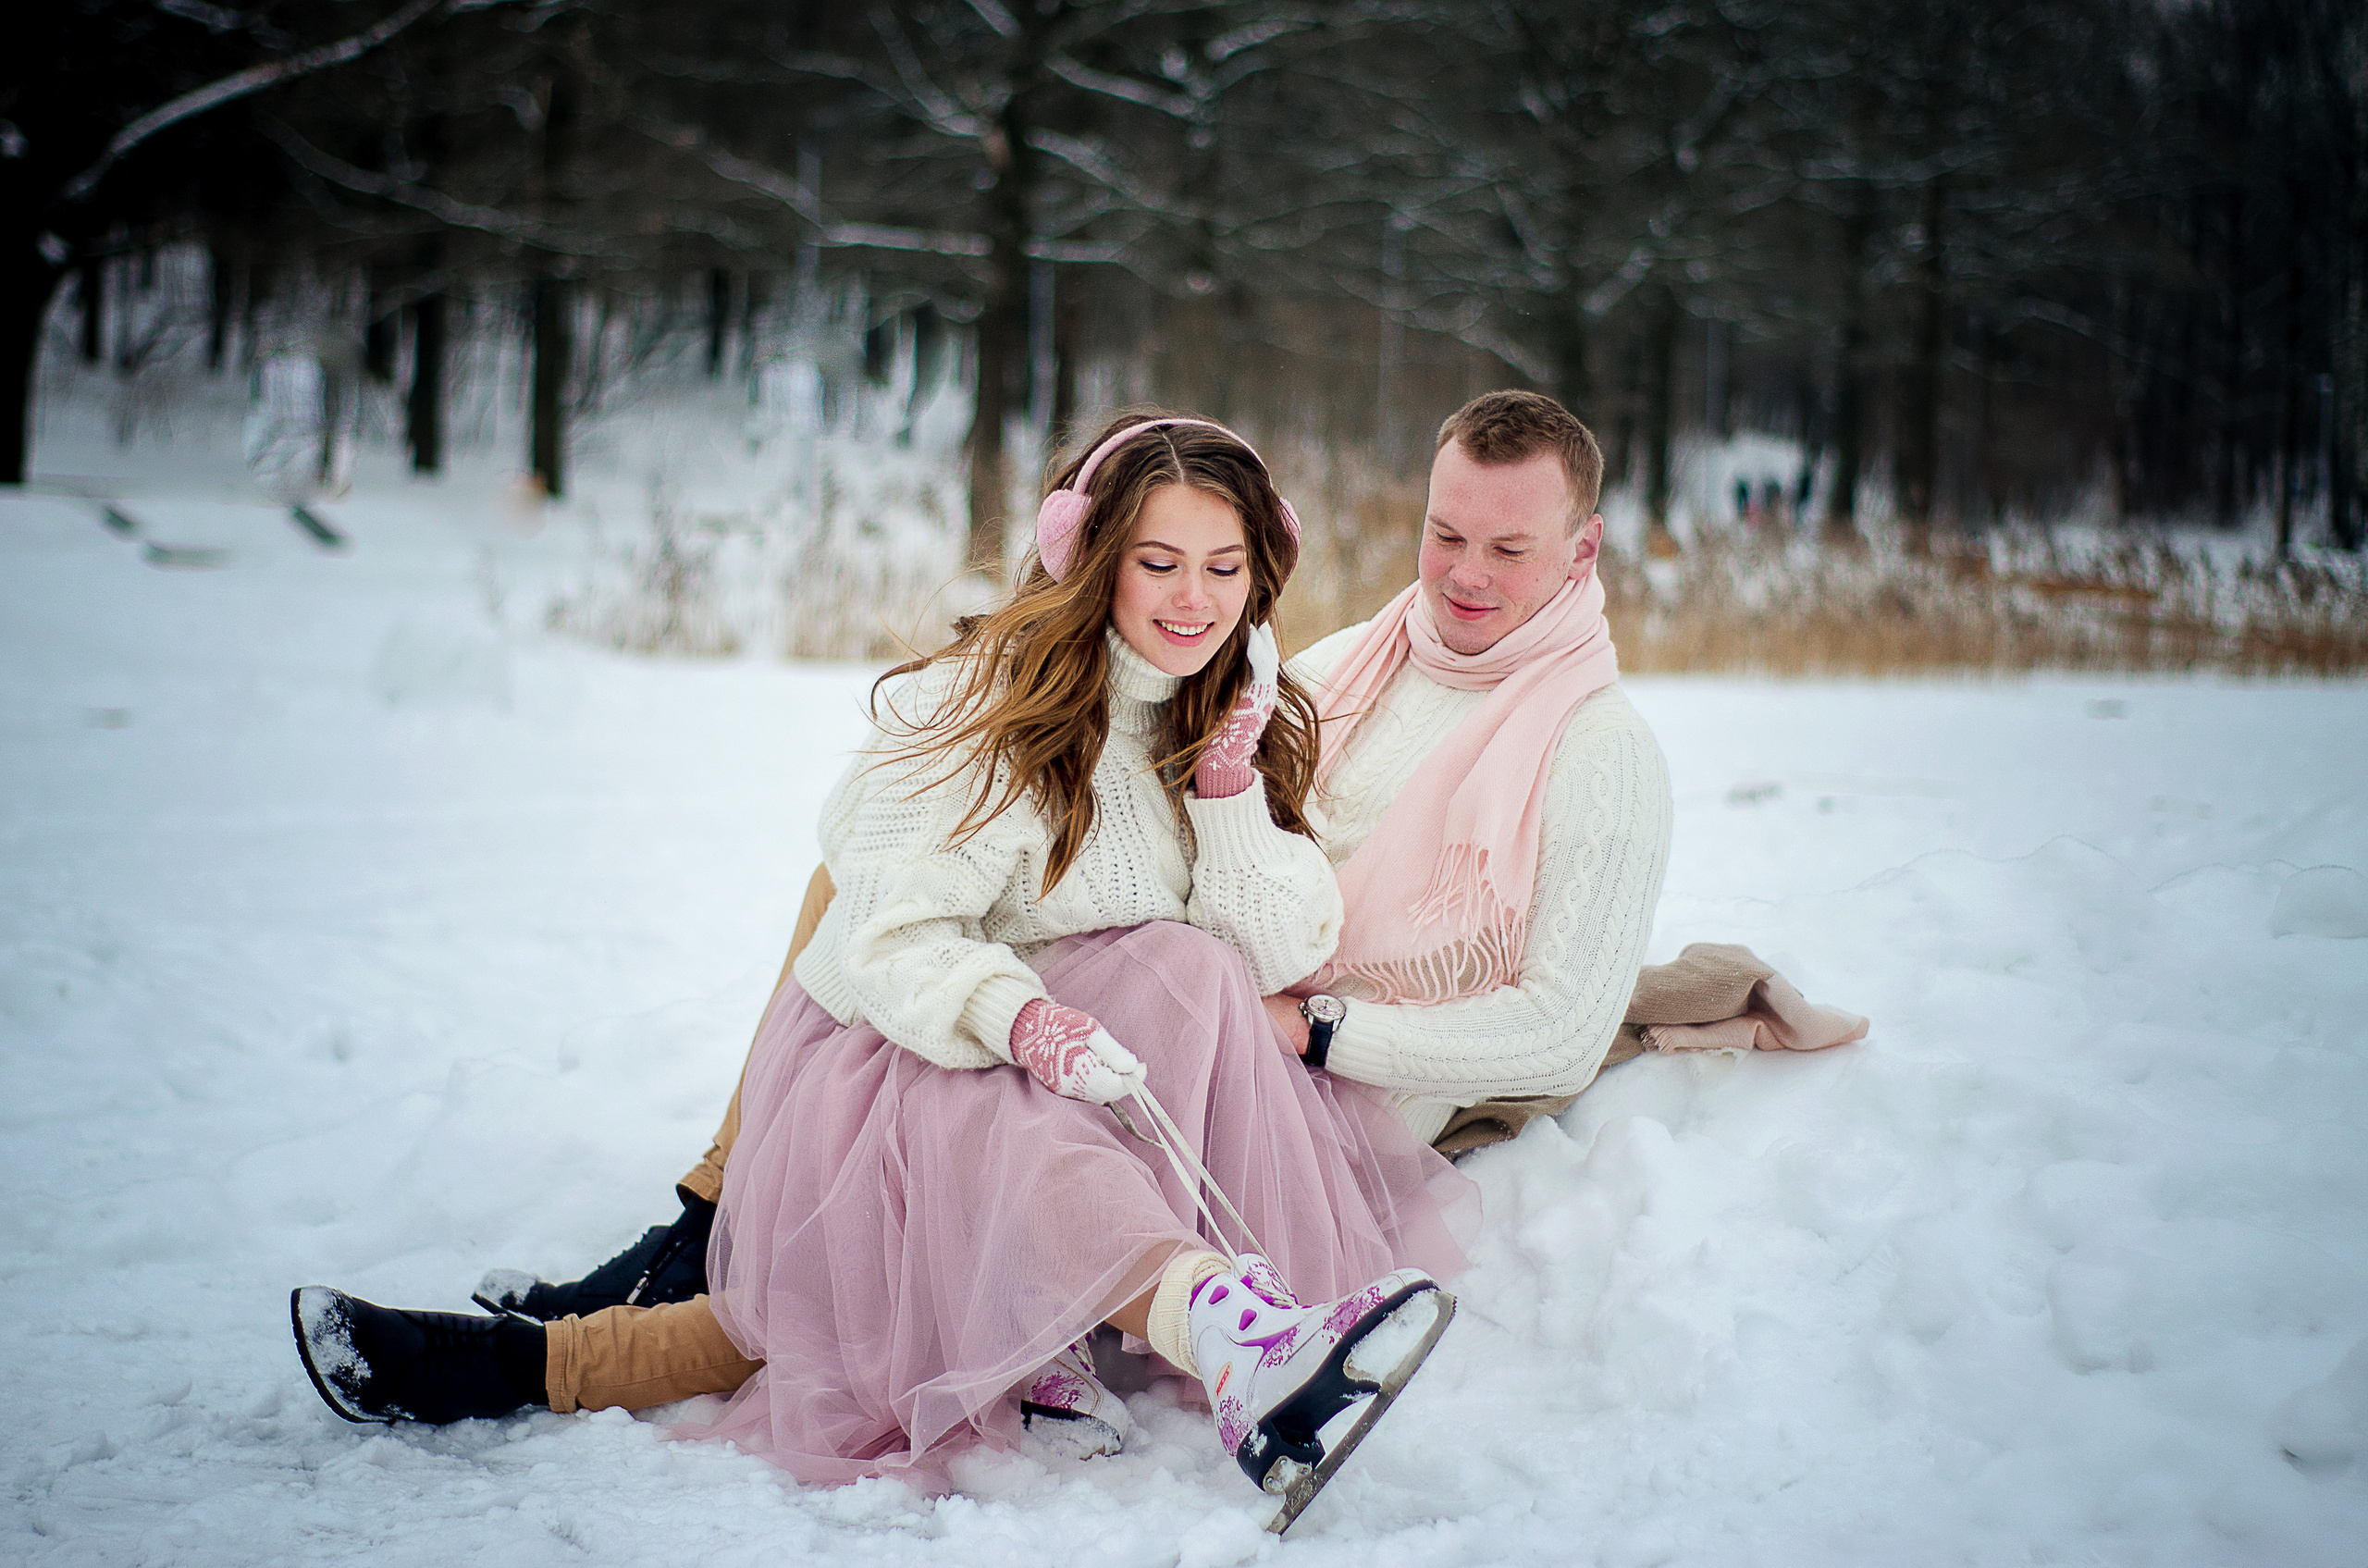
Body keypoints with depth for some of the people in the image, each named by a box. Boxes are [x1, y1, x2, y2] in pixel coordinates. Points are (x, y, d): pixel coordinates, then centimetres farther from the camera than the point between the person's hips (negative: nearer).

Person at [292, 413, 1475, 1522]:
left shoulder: (1254, 718, 8)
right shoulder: (987, 704, -8)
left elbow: (1283, 956, 3)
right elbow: (888, 939, -17)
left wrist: (1230, 787, -11)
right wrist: (1015, 1017, -37)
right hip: (901, 1055, -4)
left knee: (1195, 978, -29)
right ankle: (1232, 1337, -68)